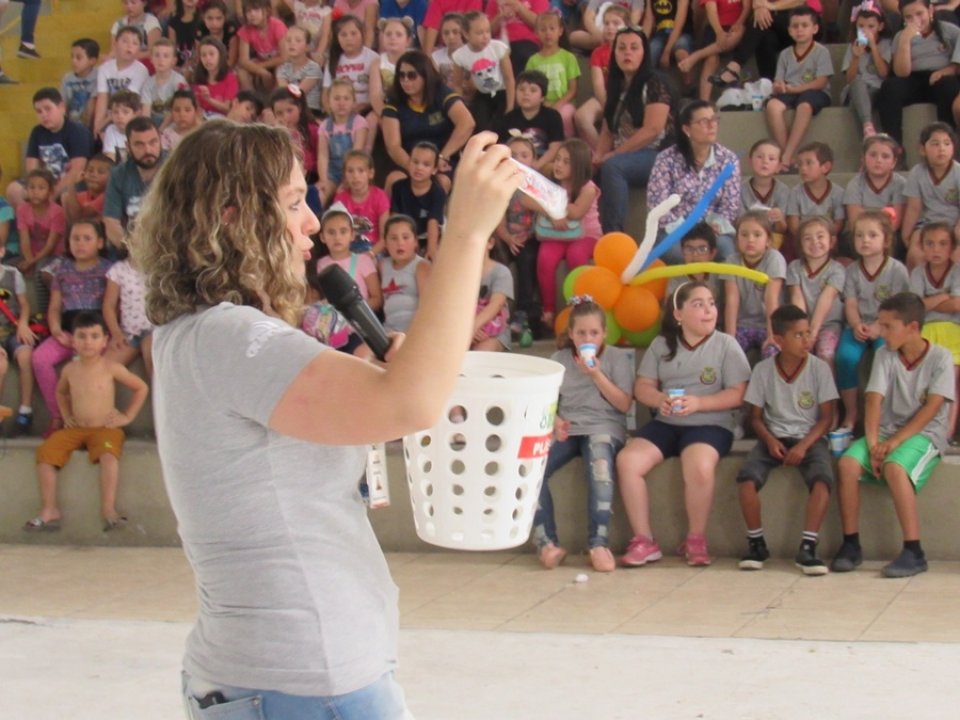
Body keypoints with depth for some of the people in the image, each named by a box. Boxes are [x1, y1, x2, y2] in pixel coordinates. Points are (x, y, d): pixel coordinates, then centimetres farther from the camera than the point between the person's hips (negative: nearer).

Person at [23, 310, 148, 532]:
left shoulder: (111, 368, -5)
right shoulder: (70, 370, 7)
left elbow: (141, 388, 4)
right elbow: (61, 392, 29)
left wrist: (127, 416, 1)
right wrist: (66, 415, 15)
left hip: (105, 428, -4)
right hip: (75, 429, 4)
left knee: (108, 454, -37)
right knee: (45, 452, -17)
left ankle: (108, 508, -35)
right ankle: (49, 511, -14)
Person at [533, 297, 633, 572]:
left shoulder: (617, 358, 10)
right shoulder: (559, 360, 17)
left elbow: (623, 404, 2)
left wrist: (596, 375, -8)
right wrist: (555, 421, -9)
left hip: (603, 426, -3)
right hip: (567, 429, 3)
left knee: (600, 464, -40)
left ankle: (599, 543, -40)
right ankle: (546, 542, -24)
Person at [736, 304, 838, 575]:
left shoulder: (819, 368, -3)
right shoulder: (763, 370, 1)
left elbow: (827, 416, -2)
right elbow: (756, 416, 6)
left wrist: (804, 445, -16)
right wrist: (770, 441, -13)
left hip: (809, 438, -1)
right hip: (774, 438, 1)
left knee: (823, 478, -33)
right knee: (747, 477, -27)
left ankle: (807, 547, -27)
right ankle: (756, 543, -9)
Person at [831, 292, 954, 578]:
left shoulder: (940, 357, -7)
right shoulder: (884, 355, 3)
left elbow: (931, 409, -14)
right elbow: (874, 401, -5)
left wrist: (895, 441, -22)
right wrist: (873, 443, -20)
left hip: (924, 434, -4)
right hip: (887, 433, 4)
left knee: (894, 467, -36)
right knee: (847, 463, -24)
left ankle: (913, 553, -32)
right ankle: (851, 545, -15)